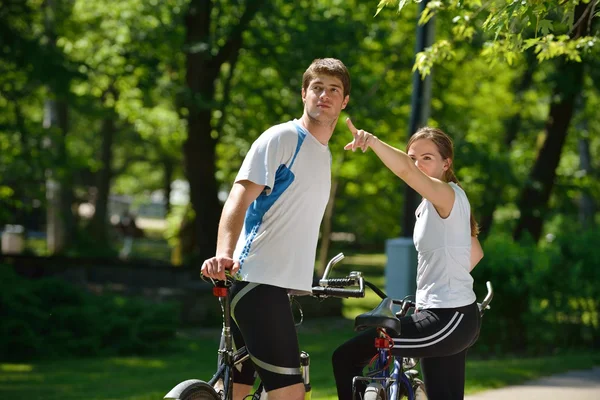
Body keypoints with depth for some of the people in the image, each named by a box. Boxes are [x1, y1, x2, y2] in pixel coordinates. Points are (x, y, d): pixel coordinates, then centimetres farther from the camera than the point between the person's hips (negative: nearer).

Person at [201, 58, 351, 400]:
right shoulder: (282, 138, -6)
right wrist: (224, 254, -33)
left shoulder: (325, 153, 20)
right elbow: (239, 199, -17)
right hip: (258, 282, -9)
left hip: (282, 285, 9)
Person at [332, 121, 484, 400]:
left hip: (447, 320, -11)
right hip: (452, 317, 11)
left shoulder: (448, 196, -14)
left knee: (346, 357, -11)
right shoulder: (432, 206, 14)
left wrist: (372, 141, -50)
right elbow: (475, 253, 26)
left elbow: (405, 171, -35)